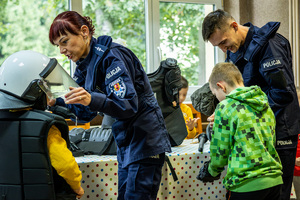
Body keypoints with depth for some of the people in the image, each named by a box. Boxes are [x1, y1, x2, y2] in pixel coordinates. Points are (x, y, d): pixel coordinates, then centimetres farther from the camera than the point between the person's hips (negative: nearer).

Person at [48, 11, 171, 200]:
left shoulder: (109, 55, -18)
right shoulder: (85, 65, 9)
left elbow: (129, 105, -26)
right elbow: (85, 113, 12)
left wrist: (92, 100, -41)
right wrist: (56, 101, -1)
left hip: (144, 140, -9)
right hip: (126, 142, 10)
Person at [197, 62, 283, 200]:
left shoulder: (225, 107, -9)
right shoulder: (265, 106, 11)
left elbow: (220, 150, -5)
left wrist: (212, 172, 14)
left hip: (247, 185, -7)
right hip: (274, 180, 7)